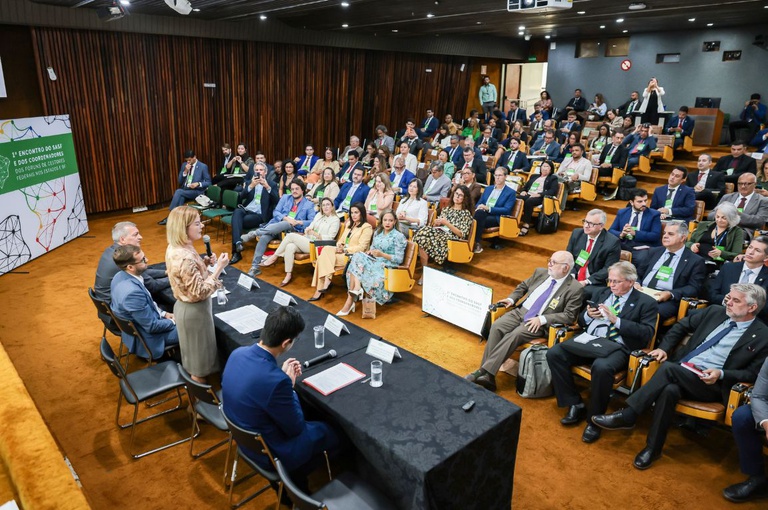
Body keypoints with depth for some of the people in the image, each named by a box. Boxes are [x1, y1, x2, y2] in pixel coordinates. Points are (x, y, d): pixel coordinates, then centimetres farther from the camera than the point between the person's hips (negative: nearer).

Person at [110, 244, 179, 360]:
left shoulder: (121, 276, -9)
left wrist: (163, 313, 5)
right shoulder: (133, 292, -37)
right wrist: (173, 322, -10)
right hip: (147, 338, -9)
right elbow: (152, 326, -26)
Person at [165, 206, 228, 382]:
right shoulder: (185, 257, -32)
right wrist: (218, 268, -27)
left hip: (185, 306, 9)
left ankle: (193, 377, 46)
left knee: (194, 350, 28)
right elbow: (200, 292, -28)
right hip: (194, 310, -9)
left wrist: (206, 262, -1)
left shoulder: (174, 248, -1)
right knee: (200, 351, 12)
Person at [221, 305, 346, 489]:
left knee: (312, 415, 26)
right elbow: (296, 428, -20)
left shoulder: (238, 353, -13)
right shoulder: (276, 380, -36)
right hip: (269, 452, -7)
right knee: (337, 437, 10)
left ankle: (290, 476, 29)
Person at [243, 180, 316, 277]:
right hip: (276, 224, 2)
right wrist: (285, 218, -11)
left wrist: (298, 222, -16)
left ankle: (254, 233, -38)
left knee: (287, 225, -40)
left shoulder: (309, 205, 11)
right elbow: (275, 212, 9)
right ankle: (255, 266, -27)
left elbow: (312, 222, 0)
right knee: (264, 237, -30)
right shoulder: (285, 197, 19)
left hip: (292, 230, -2)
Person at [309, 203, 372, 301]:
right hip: (343, 252, 7)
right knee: (326, 250, -22)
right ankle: (326, 281, -25)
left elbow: (362, 247, -10)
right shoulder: (349, 224, 22)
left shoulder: (367, 227, -2)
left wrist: (345, 249, -17)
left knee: (325, 256, -23)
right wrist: (339, 245, -3)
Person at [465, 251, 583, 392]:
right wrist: (512, 298, 6)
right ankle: (486, 376, -25)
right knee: (496, 327, -22)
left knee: (514, 335, -31)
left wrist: (542, 319, -19)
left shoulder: (574, 289, -7)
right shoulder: (540, 272, 10)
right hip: (520, 311, 5)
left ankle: (484, 372, -30)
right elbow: (523, 286, 25)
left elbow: (569, 316, -11)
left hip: (539, 323, -5)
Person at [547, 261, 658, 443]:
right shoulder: (603, 292, 21)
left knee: (602, 367, -39)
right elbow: (582, 321, 22)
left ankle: (594, 419, -15)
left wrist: (616, 320, -14)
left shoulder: (646, 303, 6)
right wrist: (588, 315, -2)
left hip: (617, 347, -5)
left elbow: (647, 334, -8)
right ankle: (575, 404, -4)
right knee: (554, 353, -18)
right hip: (589, 340, 6)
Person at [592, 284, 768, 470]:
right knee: (669, 390, -32)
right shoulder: (715, 312, 13)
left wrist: (721, 374, -14)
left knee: (668, 368, -33)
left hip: (712, 384, -4)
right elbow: (681, 326, 21)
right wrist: (664, 348, 8)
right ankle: (653, 448, -21)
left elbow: (753, 373, 1)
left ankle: (627, 416, -27)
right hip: (681, 368, 4)